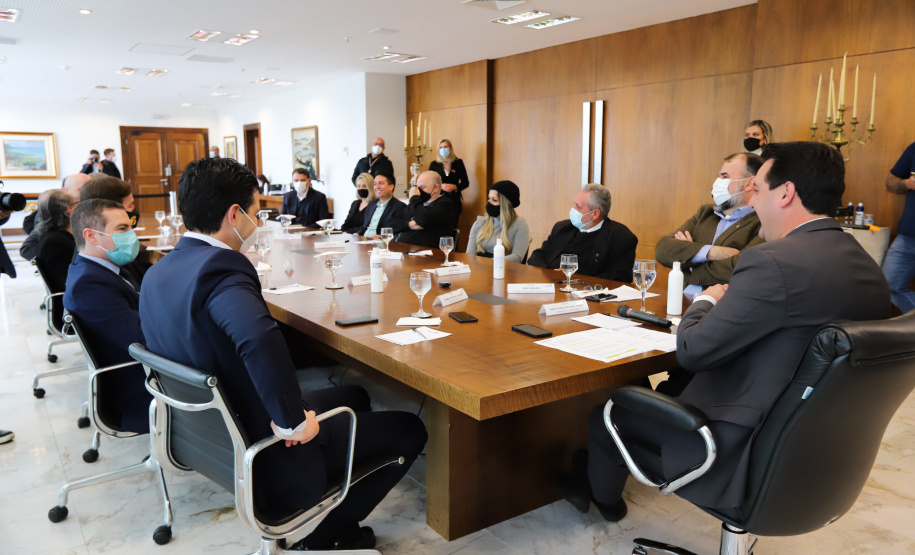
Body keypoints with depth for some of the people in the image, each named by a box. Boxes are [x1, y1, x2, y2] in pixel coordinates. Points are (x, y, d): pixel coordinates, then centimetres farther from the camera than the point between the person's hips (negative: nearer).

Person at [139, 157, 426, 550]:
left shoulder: (157, 272, 2)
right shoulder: (221, 266, -27)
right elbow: (260, 340, -47)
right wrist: (294, 420, -34)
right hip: (267, 461, -9)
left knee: (355, 397, 26)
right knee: (409, 429, 3)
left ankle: (338, 530, 30)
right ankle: (323, 537, 16)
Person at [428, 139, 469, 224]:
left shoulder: (458, 163, 8)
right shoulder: (434, 164, 8)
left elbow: (466, 182, 9)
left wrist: (455, 186, -11)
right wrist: (440, 186, -13)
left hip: (454, 200, 0)